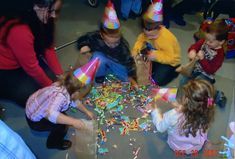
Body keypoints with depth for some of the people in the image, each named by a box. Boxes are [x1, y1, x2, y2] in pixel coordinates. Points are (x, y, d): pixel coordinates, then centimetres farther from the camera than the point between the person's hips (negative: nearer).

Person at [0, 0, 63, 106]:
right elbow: (31, 66, -28)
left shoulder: (40, 19, -12)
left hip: (24, 62, 8)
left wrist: (60, 75, -10)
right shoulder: (19, 30, -38)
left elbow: (48, 48, -6)